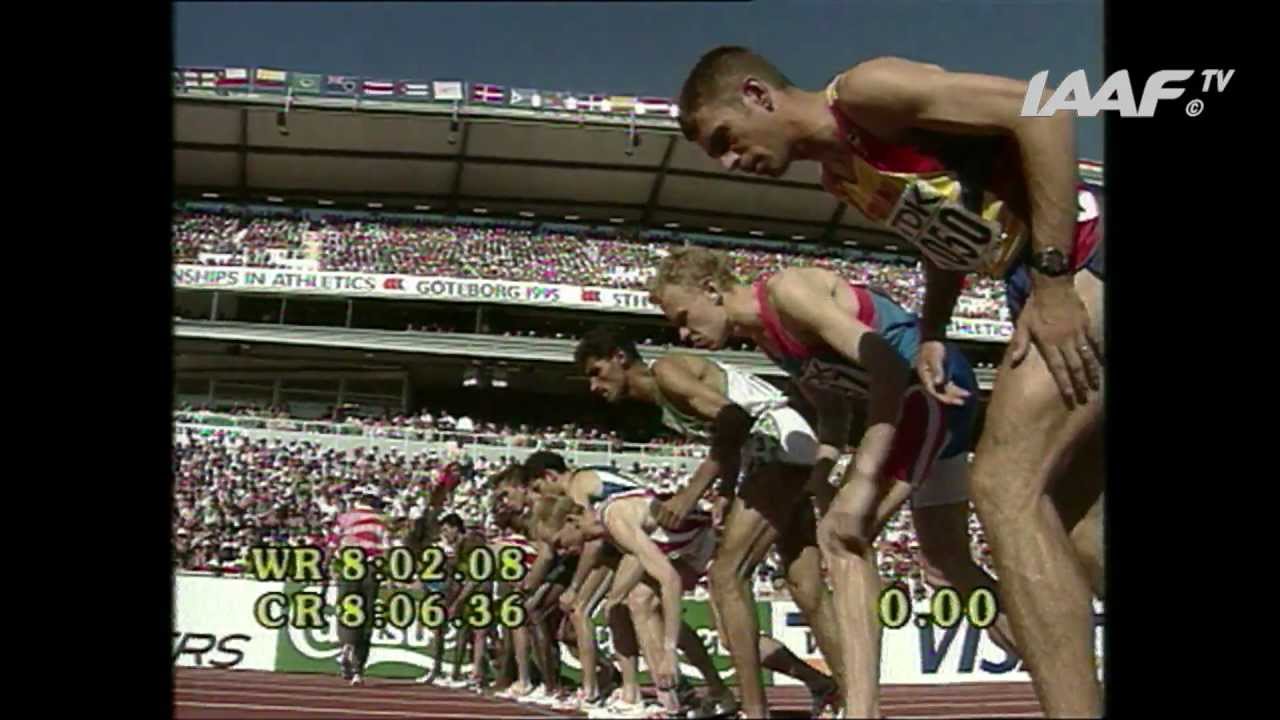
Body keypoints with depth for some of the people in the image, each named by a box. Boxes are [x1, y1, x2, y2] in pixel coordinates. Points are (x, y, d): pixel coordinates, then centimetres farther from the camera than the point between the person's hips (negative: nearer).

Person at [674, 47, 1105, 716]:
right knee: (1071, 517, 11)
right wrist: (931, 334, 12)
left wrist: (1051, 276, -21)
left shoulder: (865, 91, -12)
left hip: (1080, 253, -10)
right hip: (1036, 279, 10)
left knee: (1005, 486, -19)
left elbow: (1041, 108, -18)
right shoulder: (839, 176, 15)